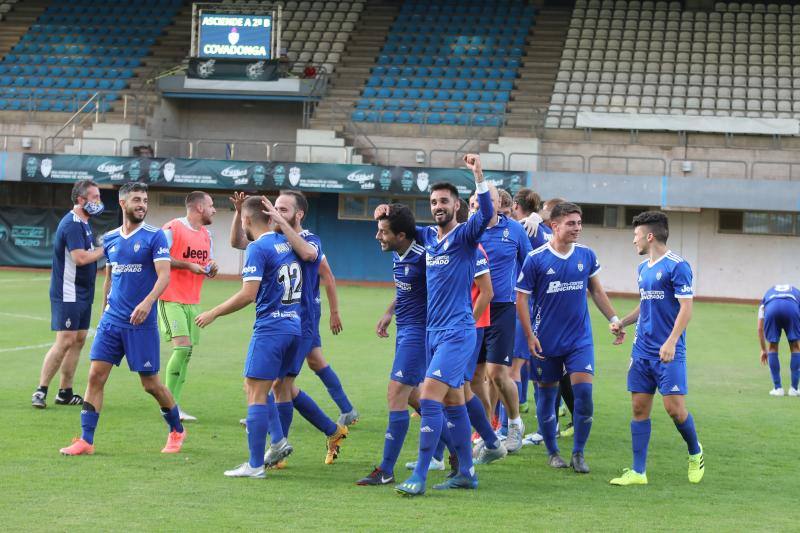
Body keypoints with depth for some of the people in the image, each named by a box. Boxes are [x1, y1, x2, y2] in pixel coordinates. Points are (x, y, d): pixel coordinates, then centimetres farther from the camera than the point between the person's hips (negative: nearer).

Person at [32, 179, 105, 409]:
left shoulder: (83, 223, 15)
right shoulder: (72, 224, -17)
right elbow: (80, 257, -26)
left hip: (82, 293, 10)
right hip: (68, 293, -10)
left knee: (79, 339, 9)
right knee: (65, 341, -11)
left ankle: (65, 392, 14)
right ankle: (41, 391, -7)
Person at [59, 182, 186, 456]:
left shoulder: (154, 236, -7)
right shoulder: (110, 239, 10)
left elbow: (164, 275, -16)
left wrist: (147, 302, -31)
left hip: (141, 322, -4)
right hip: (112, 320, 4)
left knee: (151, 383, 4)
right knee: (96, 376, -4)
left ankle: (177, 431, 26)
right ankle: (85, 441, -1)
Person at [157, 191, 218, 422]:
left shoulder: (206, 234, 16)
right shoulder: (173, 228, -9)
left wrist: (211, 269, 2)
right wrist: (188, 265, -17)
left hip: (193, 302, 8)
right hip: (171, 299, -8)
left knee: (187, 351, 3)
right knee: (182, 346, -17)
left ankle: (174, 405, 6)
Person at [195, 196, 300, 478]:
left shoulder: (257, 248, -12)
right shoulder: (287, 243, 11)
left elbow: (248, 294, -18)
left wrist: (213, 314, -10)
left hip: (270, 328, -8)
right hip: (294, 326, 8)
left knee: (256, 394, -4)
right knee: (254, 388, 20)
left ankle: (255, 465, -5)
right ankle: (279, 439, 11)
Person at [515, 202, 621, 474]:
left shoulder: (586, 255, 2)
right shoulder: (536, 259, -9)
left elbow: (596, 291, 15)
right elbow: (521, 298, -4)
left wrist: (614, 319, 10)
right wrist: (530, 336, -9)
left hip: (580, 339, 2)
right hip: (546, 340, -2)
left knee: (584, 390, -10)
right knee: (547, 395, 7)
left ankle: (578, 453, 4)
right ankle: (553, 453, 23)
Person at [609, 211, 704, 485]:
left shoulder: (677, 266, -10)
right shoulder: (643, 267, 15)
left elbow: (686, 308, -14)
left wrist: (671, 342, -22)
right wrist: (621, 322, 13)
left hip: (668, 352, -8)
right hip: (642, 350, 8)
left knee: (674, 408, -9)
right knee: (639, 408, 3)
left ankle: (695, 454, 17)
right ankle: (638, 472, 6)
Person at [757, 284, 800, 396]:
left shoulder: (768, 294, 41)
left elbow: (760, 328, 35)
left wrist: (764, 350, 43)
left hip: (771, 308, 1)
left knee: (772, 348, 19)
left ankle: (777, 388, 16)